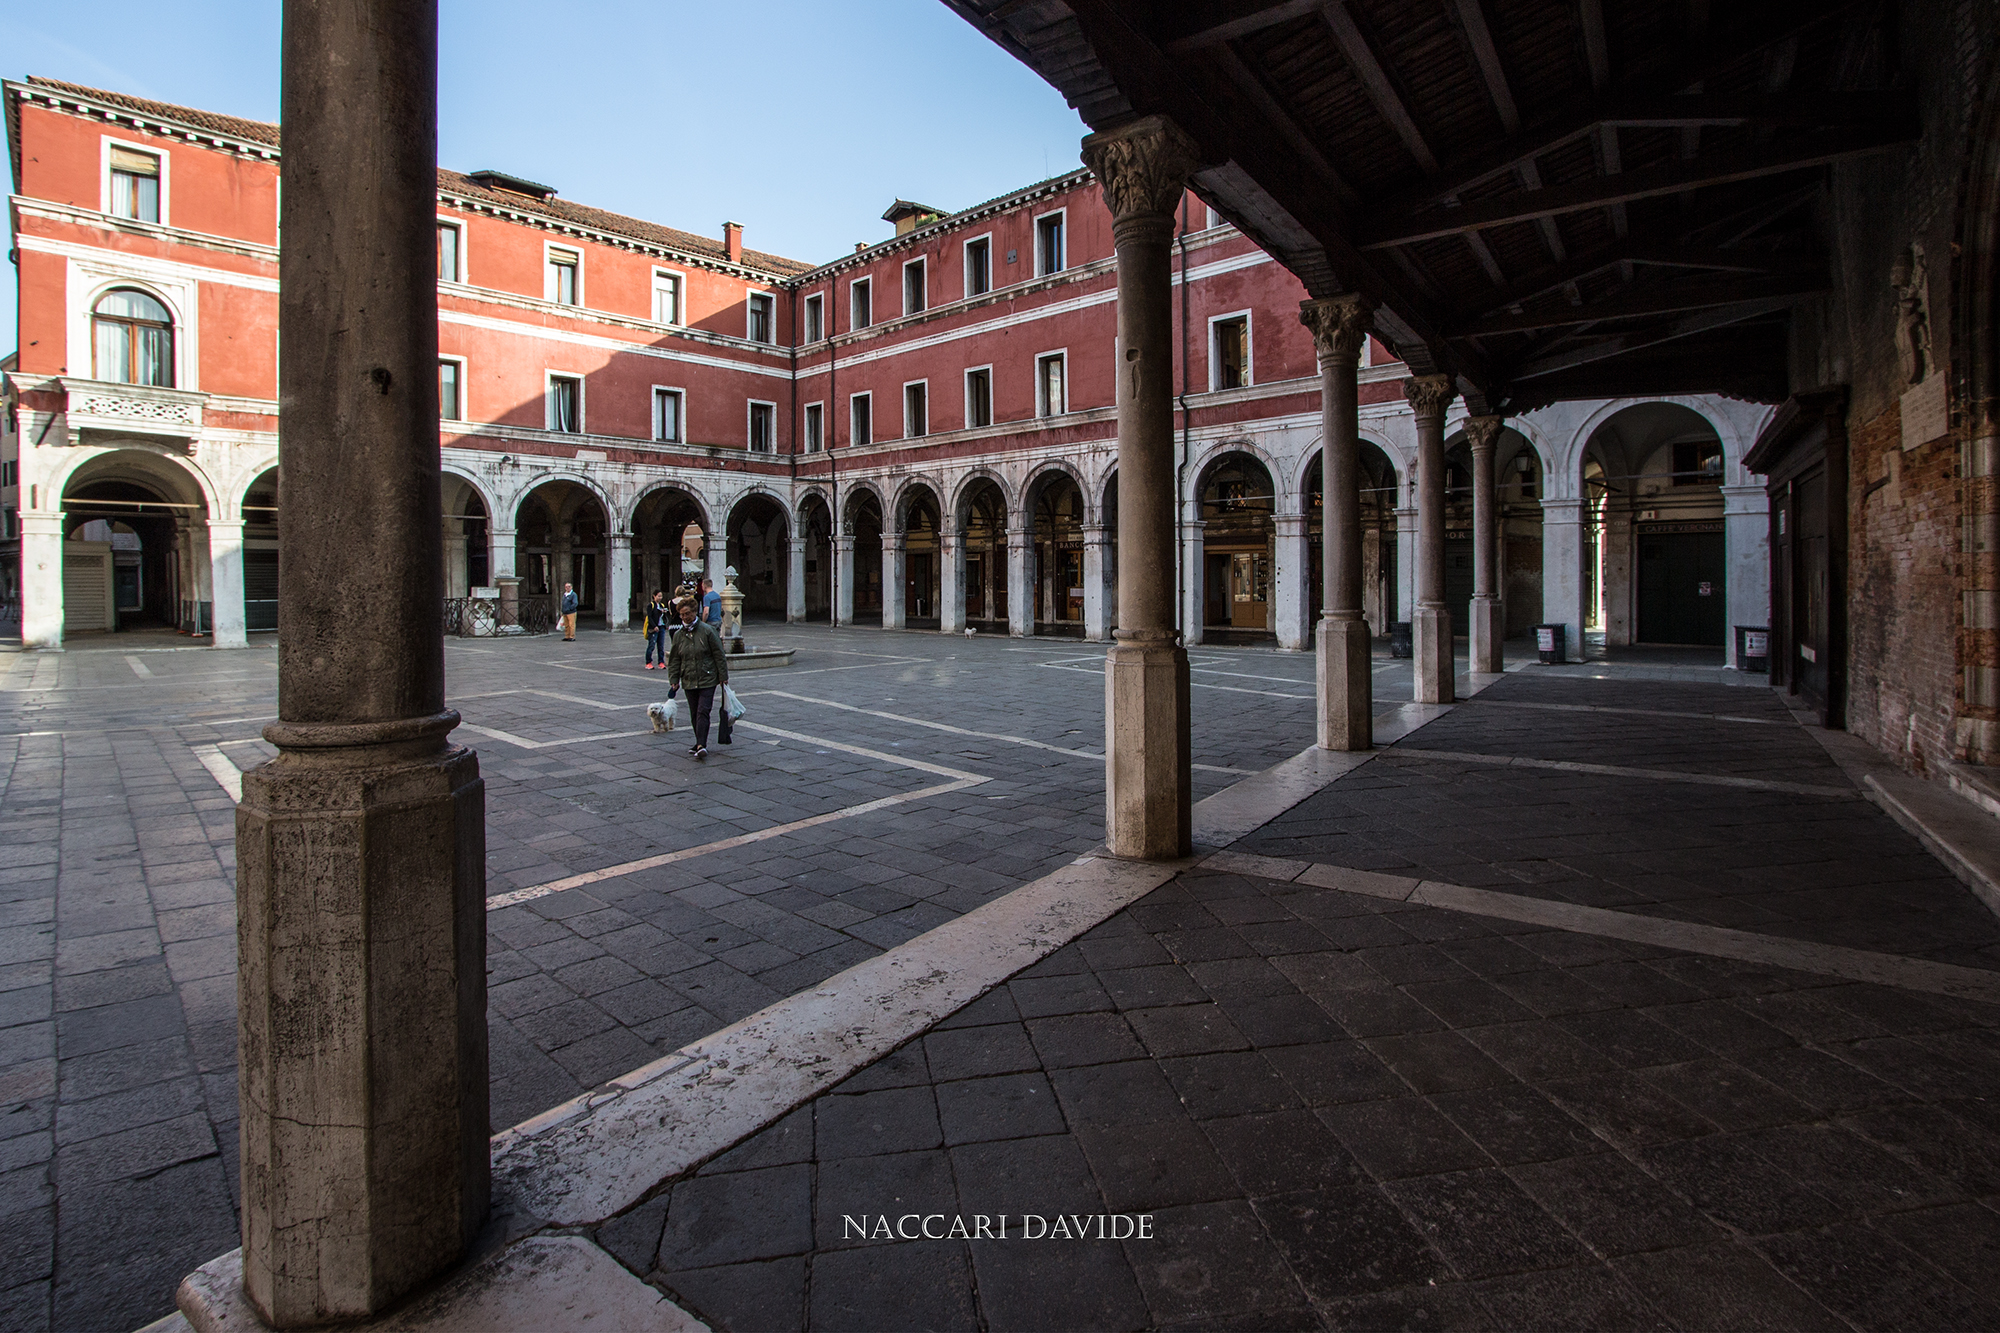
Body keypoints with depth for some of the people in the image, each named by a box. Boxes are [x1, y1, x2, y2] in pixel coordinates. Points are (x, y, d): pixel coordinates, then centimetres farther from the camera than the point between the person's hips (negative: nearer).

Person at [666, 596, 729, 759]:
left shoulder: (706, 631, -6)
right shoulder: (678, 635, 7)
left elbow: (719, 655, -3)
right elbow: (674, 660, 13)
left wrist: (723, 676, -4)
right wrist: (674, 680, 7)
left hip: (707, 680, -5)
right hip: (688, 681, 5)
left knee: (703, 712, -13)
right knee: (694, 714, 9)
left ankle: (701, 745, -16)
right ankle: (700, 743, 21)